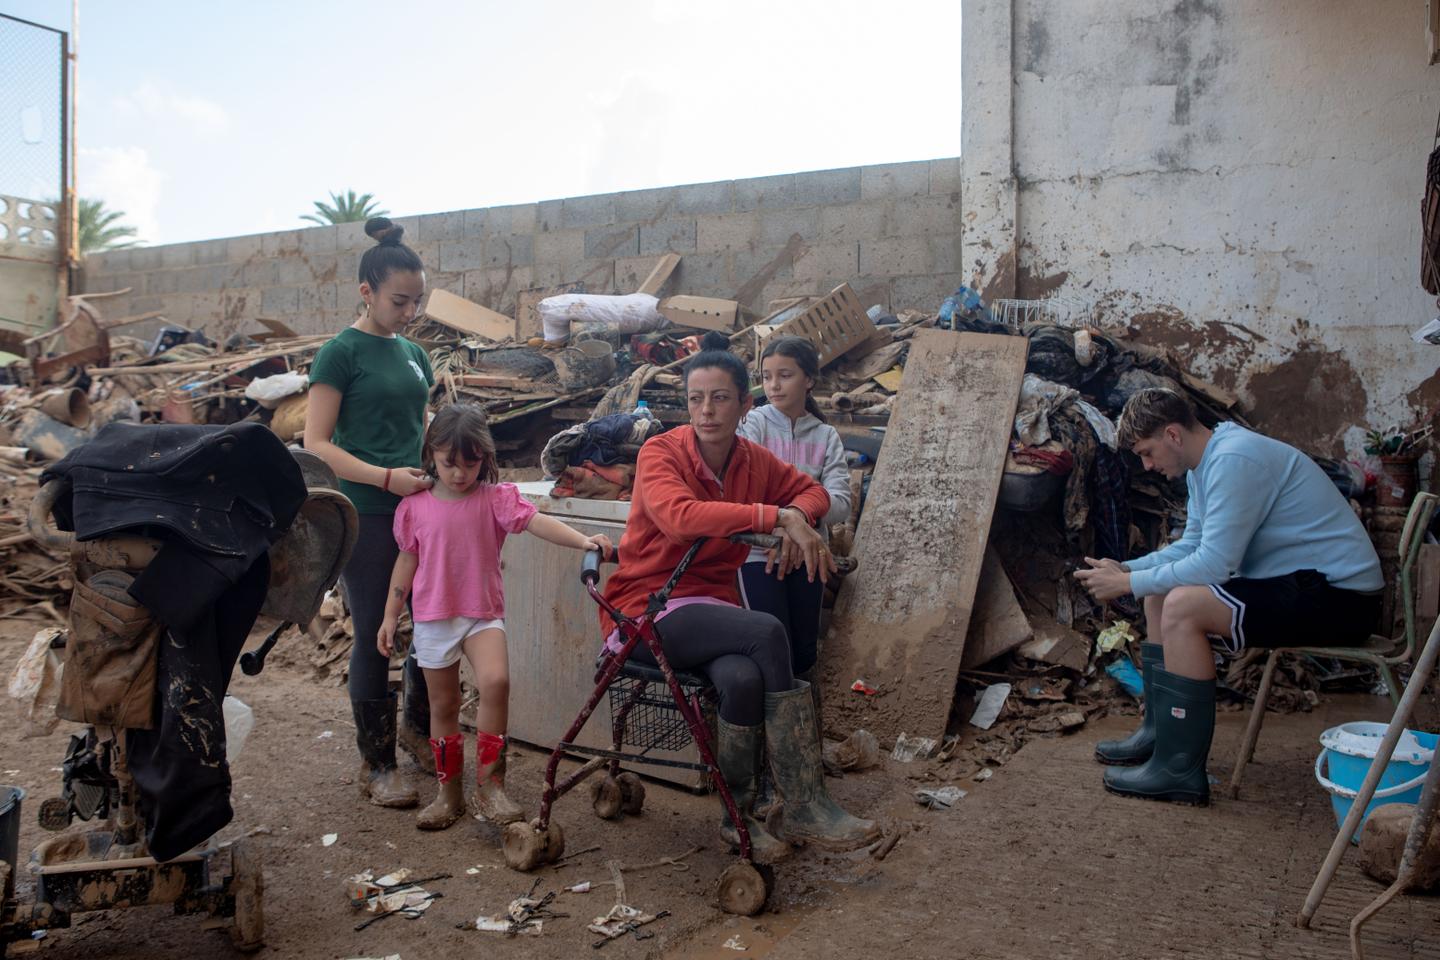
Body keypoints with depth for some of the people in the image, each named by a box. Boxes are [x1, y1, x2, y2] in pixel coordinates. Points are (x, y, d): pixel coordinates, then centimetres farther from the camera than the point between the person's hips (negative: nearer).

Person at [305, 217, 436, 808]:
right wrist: (388, 477, -19)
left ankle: (419, 729, 33)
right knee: (374, 637, 2)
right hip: (367, 516, -6)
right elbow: (316, 444, -11)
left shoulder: (414, 354, 13)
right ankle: (376, 765, 17)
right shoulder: (342, 353, -7)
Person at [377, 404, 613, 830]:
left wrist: (583, 540, -37)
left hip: (483, 614, -2)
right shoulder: (414, 506, 1)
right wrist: (390, 615, 10)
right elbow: (407, 559, 9)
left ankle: (490, 785, -14)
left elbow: (537, 522, -20)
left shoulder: (496, 498, -6)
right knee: (443, 704, 9)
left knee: (495, 681, -25)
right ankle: (449, 792, 25)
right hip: (432, 618, 2)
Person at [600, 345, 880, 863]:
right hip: (645, 611, -4)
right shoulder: (661, 452, -11)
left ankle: (739, 815, -9)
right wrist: (776, 517, -31)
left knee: (745, 679, -32)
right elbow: (679, 515, -31)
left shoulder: (754, 461, 6)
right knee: (767, 632, -29)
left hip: (712, 607, 5)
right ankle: (805, 807, -21)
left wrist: (798, 519, -5)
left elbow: (811, 490, 20)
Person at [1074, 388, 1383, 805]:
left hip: (1339, 597, -11)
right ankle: (1159, 731, 17)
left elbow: (1213, 564, -26)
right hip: (1304, 584, 11)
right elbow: (1191, 547, 16)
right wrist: (1125, 569, 2)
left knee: (1182, 606, -26)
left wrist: (1129, 583, -16)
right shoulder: (1204, 464, 10)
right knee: (1161, 594, 13)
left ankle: (1180, 769, -18)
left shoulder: (1234, 460, -22)